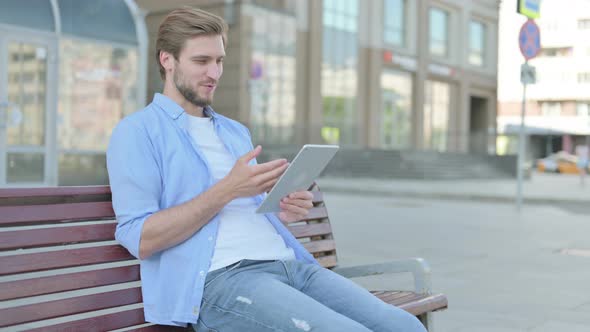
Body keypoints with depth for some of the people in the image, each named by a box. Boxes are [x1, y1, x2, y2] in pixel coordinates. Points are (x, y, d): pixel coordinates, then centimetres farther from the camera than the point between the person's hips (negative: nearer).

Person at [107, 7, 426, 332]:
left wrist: (285, 210, 5)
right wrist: (227, 189, -13)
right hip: (219, 279, -7)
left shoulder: (236, 131, 26)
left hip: (289, 264, 7)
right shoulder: (137, 132, 4)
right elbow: (140, 239, -8)